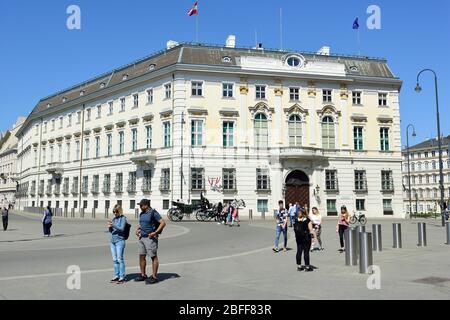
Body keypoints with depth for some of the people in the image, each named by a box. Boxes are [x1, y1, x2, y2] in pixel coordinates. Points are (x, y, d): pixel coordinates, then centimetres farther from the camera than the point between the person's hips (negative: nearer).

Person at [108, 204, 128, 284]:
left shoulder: (123, 218, -4)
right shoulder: (114, 219, 14)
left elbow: (122, 229, -14)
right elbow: (111, 231, 16)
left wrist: (113, 225, -26)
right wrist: (109, 227, -5)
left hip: (120, 241, -6)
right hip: (113, 241, 6)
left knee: (120, 259, -7)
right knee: (115, 259, 9)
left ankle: (122, 277, -3)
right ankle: (116, 276, 16)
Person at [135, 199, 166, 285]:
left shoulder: (153, 213, -11)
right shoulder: (142, 214, 14)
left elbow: (163, 223, -15)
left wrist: (155, 232, -20)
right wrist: (138, 229, 9)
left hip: (150, 238, -8)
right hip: (142, 238, 8)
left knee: (153, 257, -1)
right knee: (141, 256, 10)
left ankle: (154, 277, 4)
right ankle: (143, 275, 21)